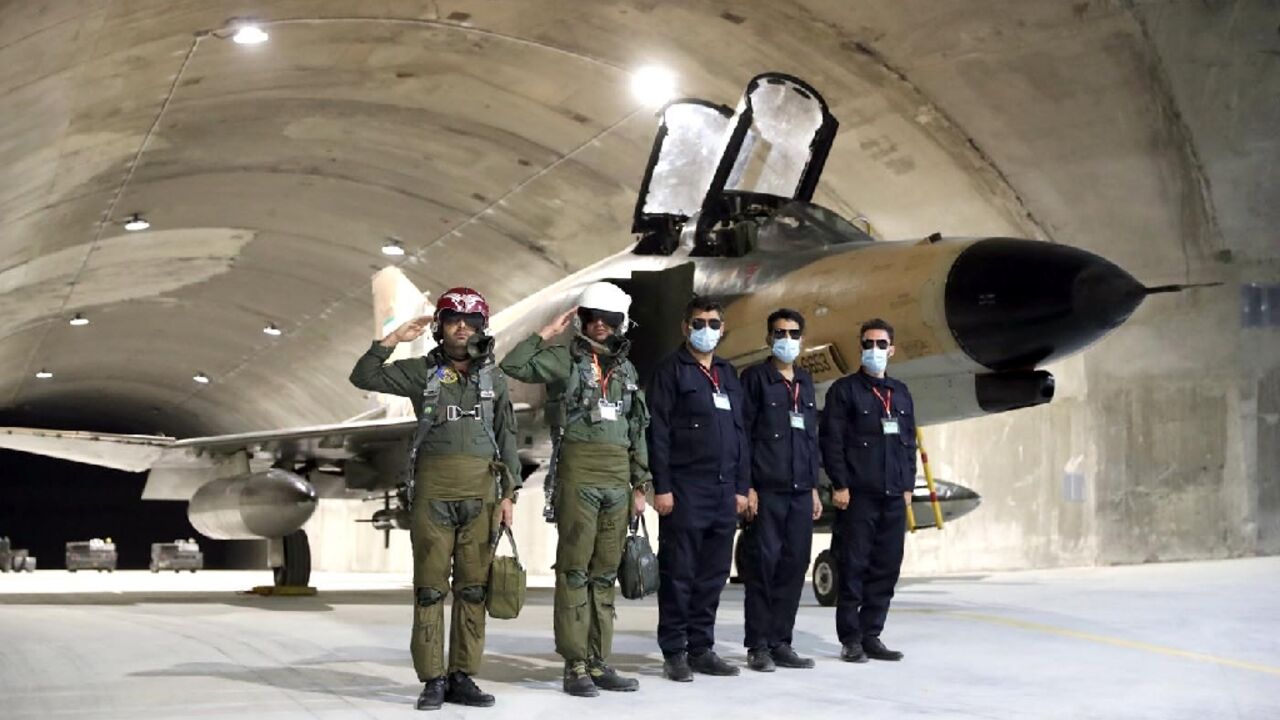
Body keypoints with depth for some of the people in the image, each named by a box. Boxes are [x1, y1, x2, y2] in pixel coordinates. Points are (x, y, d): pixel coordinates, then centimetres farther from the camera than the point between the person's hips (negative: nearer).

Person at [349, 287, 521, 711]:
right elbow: (363, 377, -1)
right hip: (433, 489, -2)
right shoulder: (421, 371, 5)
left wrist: (509, 493, 4)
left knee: (473, 587, 3)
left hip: (481, 490, 2)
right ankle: (432, 680, 4)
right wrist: (394, 339, -8)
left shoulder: (494, 378, 10)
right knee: (430, 587, -1)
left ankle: (463, 677, 10)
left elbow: (507, 438, 10)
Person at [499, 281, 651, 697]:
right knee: (575, 569, -3)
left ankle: (599, 662, 14)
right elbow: (512, 366, -15)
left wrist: (640, 485, 16)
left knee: (605, 572, 9)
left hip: (618, 477, 5)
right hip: (578, 471, -5)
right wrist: (548, 333, -10)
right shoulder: (564, 358, 1)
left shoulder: (627, 370, 17)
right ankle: (575, 665, 0)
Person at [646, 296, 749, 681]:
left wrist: (741, 486, 13)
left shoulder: (728, 374, 18)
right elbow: (658, 432, -8)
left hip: (724, 490, 6)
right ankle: (674, 653, 4)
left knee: (713, 575, 8)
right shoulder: (670, 370, -2)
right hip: (685, 489, -6)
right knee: (679, 573, -2)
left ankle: (701, 648, 15)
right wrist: (661, 486, -14)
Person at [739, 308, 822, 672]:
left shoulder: (806, 382, 18)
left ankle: (780, 642, 12)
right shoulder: (755, 377, 0)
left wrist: (814, 486, 16)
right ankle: (758, 645, 2)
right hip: (766, 490, -6)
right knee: (763, 564, -4)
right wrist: (746, 486, -12)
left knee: (794, 565, 5)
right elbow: (742, 433, -6)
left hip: (800, 492, 6)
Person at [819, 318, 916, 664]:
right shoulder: (844, 389, 0)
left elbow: (909, 442, 20)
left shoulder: (901, 393, 18)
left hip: (894, 496, 5)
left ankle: (871, 635, 13)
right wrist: (840, 485, -12)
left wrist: (907, 485, 12)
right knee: (853, 567, -3)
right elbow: (831, 440, -6)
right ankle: (850, 639, 4)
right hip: (857, 495, -5)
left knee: (887, 568, 5)